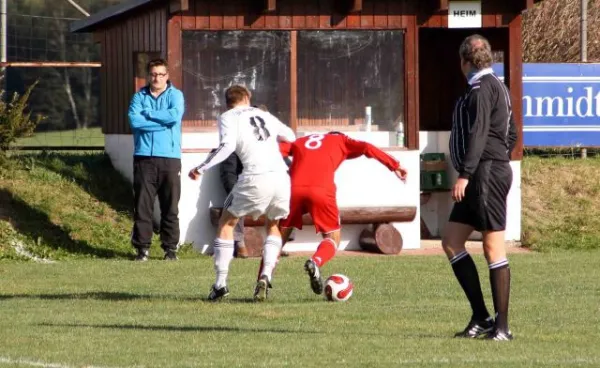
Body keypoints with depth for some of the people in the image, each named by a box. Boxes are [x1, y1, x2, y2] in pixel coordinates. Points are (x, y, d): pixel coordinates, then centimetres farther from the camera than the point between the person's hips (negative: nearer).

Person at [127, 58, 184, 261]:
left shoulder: (175, 95, 7)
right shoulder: (139, 97, 10)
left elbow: (175, 115, -13)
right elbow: (134, 120, -7)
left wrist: (148, 114, -4)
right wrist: (162, 121, -8)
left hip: (170, 157, -1)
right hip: (144, 158, 1)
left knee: (170, 206, 1)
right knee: (142, 205, -1)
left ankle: (170, 247, 7)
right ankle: (142, 247, 4)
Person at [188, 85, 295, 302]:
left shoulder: (227, 118, 9)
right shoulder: (264, 115, 24)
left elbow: (227, 146, -8)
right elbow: (290, 137, 34)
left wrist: (202, 168, -5)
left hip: (256, 178, -4)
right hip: (281, 176, 4)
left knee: (226, 223, 16)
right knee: (273, 225, 27)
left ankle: (221, 283, 9)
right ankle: (266, 276, 6)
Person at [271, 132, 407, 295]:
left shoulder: (299, 142, 33)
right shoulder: (340, 141, 26)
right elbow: (366, 148, 11)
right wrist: (394, 165, 11)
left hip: (294, 188, 2)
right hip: (321, 190, -2)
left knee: (280, 235, 18)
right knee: (333, 237, 11)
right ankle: (315, 262, -21)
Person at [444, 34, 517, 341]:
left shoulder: (482, 88, -11)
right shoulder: (497, 87, 19)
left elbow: (478, 132, -20)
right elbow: (511, 134, 24)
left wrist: (465, 174, -24)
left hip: (486, 175, -10)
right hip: (481, 179, 10)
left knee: (493, 249, -8)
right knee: (451, 242, 9)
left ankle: (501, 326, -6)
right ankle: (481, 317, 8)